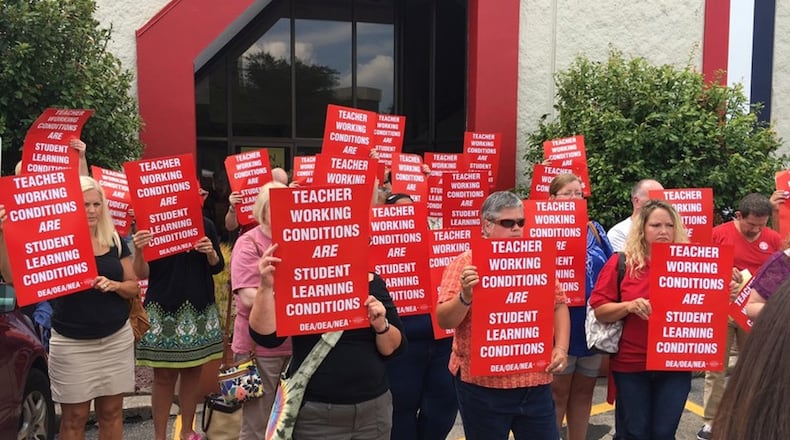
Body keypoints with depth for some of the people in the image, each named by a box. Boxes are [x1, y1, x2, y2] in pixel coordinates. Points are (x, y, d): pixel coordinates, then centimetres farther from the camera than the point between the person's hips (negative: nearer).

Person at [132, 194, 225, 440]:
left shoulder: (205, 225, 5)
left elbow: (218, 267, 9)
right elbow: (142, 274, -6)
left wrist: (211, 253, -12)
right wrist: (139, 251, -24)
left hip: (200, 310, 3)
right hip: (163, 311, -3)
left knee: (193, 372, 11)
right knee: (164, 376, 3)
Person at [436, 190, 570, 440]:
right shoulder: (466, 263, -6)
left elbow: (559, 304, 14)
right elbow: (444, 321, -10)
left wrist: (561, 347, 2)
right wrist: (466, 295, -27)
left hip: (536, 380, 4)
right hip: (482, 384, -4)